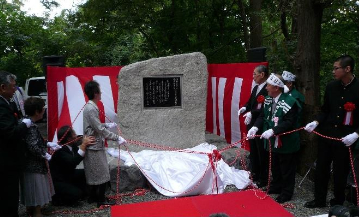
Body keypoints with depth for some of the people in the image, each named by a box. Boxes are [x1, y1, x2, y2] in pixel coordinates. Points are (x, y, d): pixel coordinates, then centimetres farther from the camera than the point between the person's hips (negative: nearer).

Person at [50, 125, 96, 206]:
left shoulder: (72, 145, -6)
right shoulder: (60, 150, -30)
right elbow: (73, 162, -42)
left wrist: (85, 144, -17)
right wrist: (83, 145, -43)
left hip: (68, 175, 9)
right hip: (58, 181, -8)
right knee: (76, 194, -23)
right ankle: (57, 198, 2)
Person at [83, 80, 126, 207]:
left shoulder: (90, 106, 9)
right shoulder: (91, 108, -21)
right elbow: (100, 129, -24)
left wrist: (108, 125, 28)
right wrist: (117, 138, -22)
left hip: (94, 146, 10)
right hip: (95, 146, -10)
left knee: (97, 173, 18)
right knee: (103, 173, -1)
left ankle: (93, 196, 29)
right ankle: (101, 200, 9)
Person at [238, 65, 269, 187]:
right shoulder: (256, 88, 12)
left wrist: (252, 113, -29)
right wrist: (245, 108, -6)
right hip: (252, 125, 9)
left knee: (262, 153, 5)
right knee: (253, 152, 20)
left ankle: (263, 179, 19)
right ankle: (255, 174, 35)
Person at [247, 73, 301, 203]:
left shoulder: (290, 102, -23)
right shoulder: (268, 100, 1)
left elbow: (289, 123, -28)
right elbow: (263, 116, 3)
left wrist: (272, 131, -34)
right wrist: (255, 127, -13)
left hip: (286, 142, -7)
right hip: (273, 141, 8)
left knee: (286, 169, 8)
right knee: (274, 166, 22)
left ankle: (286, 193, 23)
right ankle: (276, 186, 41)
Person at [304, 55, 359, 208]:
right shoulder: (331, 87, 0)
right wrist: (316, 122, -6)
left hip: (345, 139, -4)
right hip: (326, 135, 4)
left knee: (340, 172, 9)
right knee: (321, 168, 12)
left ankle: (338, 203, 30)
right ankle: (319, 200, 30)